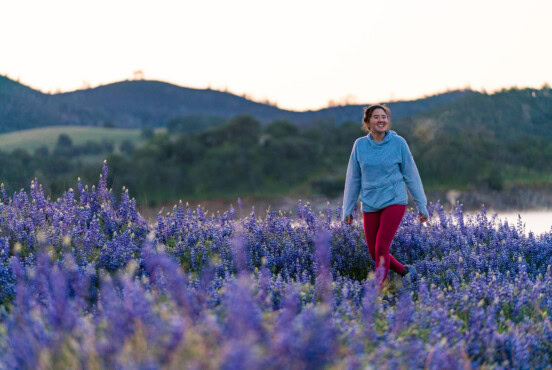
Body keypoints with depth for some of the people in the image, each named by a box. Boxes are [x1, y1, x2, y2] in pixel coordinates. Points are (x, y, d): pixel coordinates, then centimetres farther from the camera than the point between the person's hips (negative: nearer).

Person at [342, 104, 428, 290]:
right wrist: (347, 209, 9)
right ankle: (405, 271, 33)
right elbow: (353, 179, 8)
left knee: (381, 248, -15)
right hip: (370, 206, 3)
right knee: (374, 253, 7)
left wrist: (422, 206, 3)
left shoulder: (398, 143, -4)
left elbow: (411, 175, 2)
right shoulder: (360, 145, 2)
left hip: (394, 202, -3)